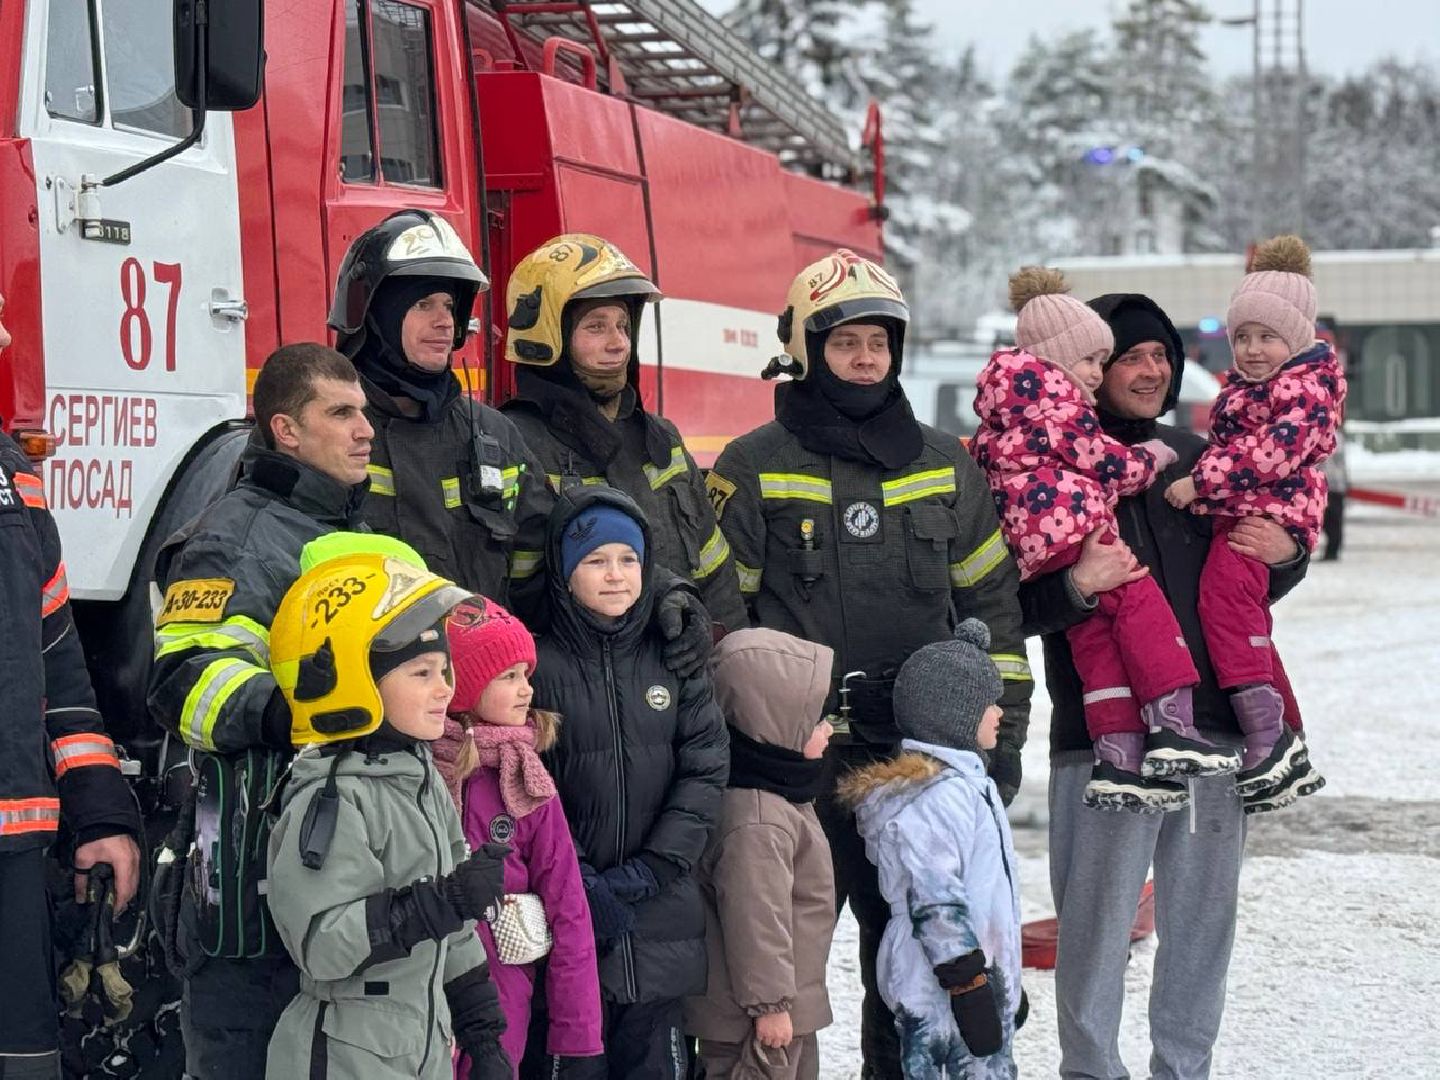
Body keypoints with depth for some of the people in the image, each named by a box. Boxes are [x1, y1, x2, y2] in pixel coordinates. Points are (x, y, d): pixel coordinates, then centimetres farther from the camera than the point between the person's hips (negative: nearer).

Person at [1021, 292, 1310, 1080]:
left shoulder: (1194, 458, 15)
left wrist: (1284, 555, 5)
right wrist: (1075, 585, -24)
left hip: (1211, 729, 5)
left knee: (1203, 916, 10)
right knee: (1098, 920, -4)